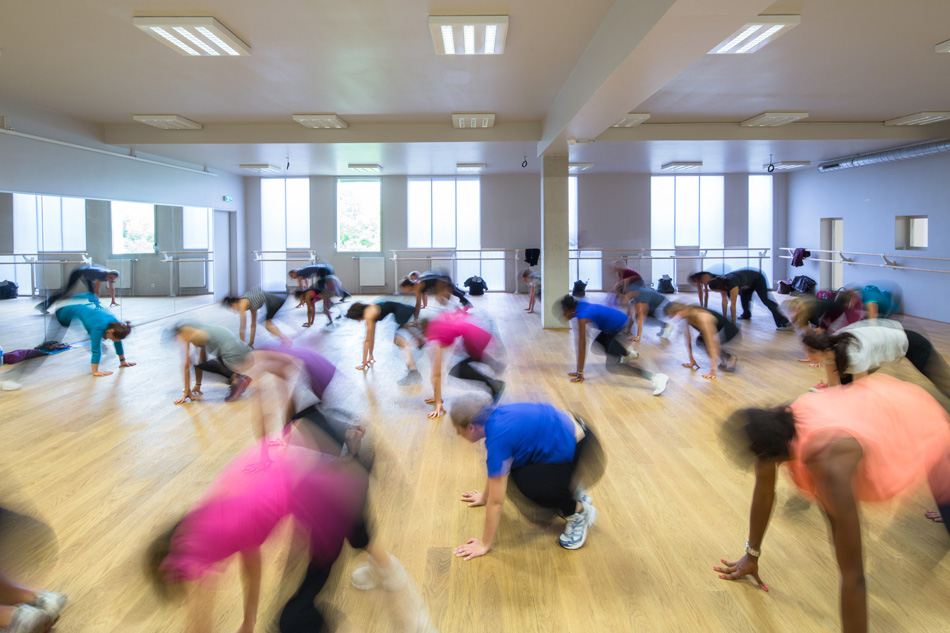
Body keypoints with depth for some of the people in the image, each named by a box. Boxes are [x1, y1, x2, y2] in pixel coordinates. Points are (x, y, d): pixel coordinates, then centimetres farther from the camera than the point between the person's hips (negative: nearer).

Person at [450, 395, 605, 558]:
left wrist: (484, 545, -8)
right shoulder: (495, 416, 0)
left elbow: (496, 502, -18)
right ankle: (572, 494, 22)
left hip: (581, 453, -9)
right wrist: (484, 497, 32)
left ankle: (578, 511, 2)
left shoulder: (498, 439, -25)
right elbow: (493, 466, 19)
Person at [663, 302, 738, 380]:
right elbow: (688, 340, -5)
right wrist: (692, 360, -3)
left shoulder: (702, 319, -38)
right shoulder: (687, 317, -15)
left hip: (729, 330, -9)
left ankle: (729, 357, -8)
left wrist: (713, 370, -41)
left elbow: (711, 345, -40)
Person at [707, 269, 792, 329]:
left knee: (765, 300, -19)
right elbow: (724, 301, -8)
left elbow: (733, 305, -33)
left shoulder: (732, 285, -38)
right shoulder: (722, 283, -16)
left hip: (758, 279, -8)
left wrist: (733, 322, -27)